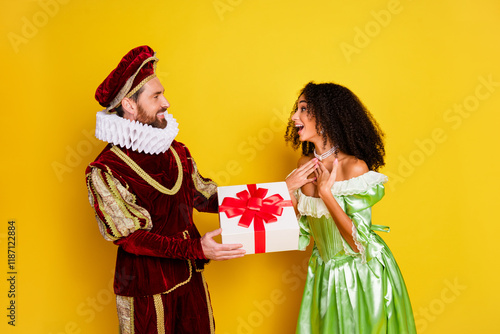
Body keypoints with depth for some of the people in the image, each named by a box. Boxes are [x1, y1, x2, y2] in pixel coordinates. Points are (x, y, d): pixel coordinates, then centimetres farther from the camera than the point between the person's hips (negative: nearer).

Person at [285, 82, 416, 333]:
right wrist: (289, 190, -12)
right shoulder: (305, 164, -3)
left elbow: (359, 242, -24)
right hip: (324, 273, 6)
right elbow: (301, 230, 3)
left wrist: (326, 192, -27)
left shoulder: (354, 168, -23)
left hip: (362, 274, -6)